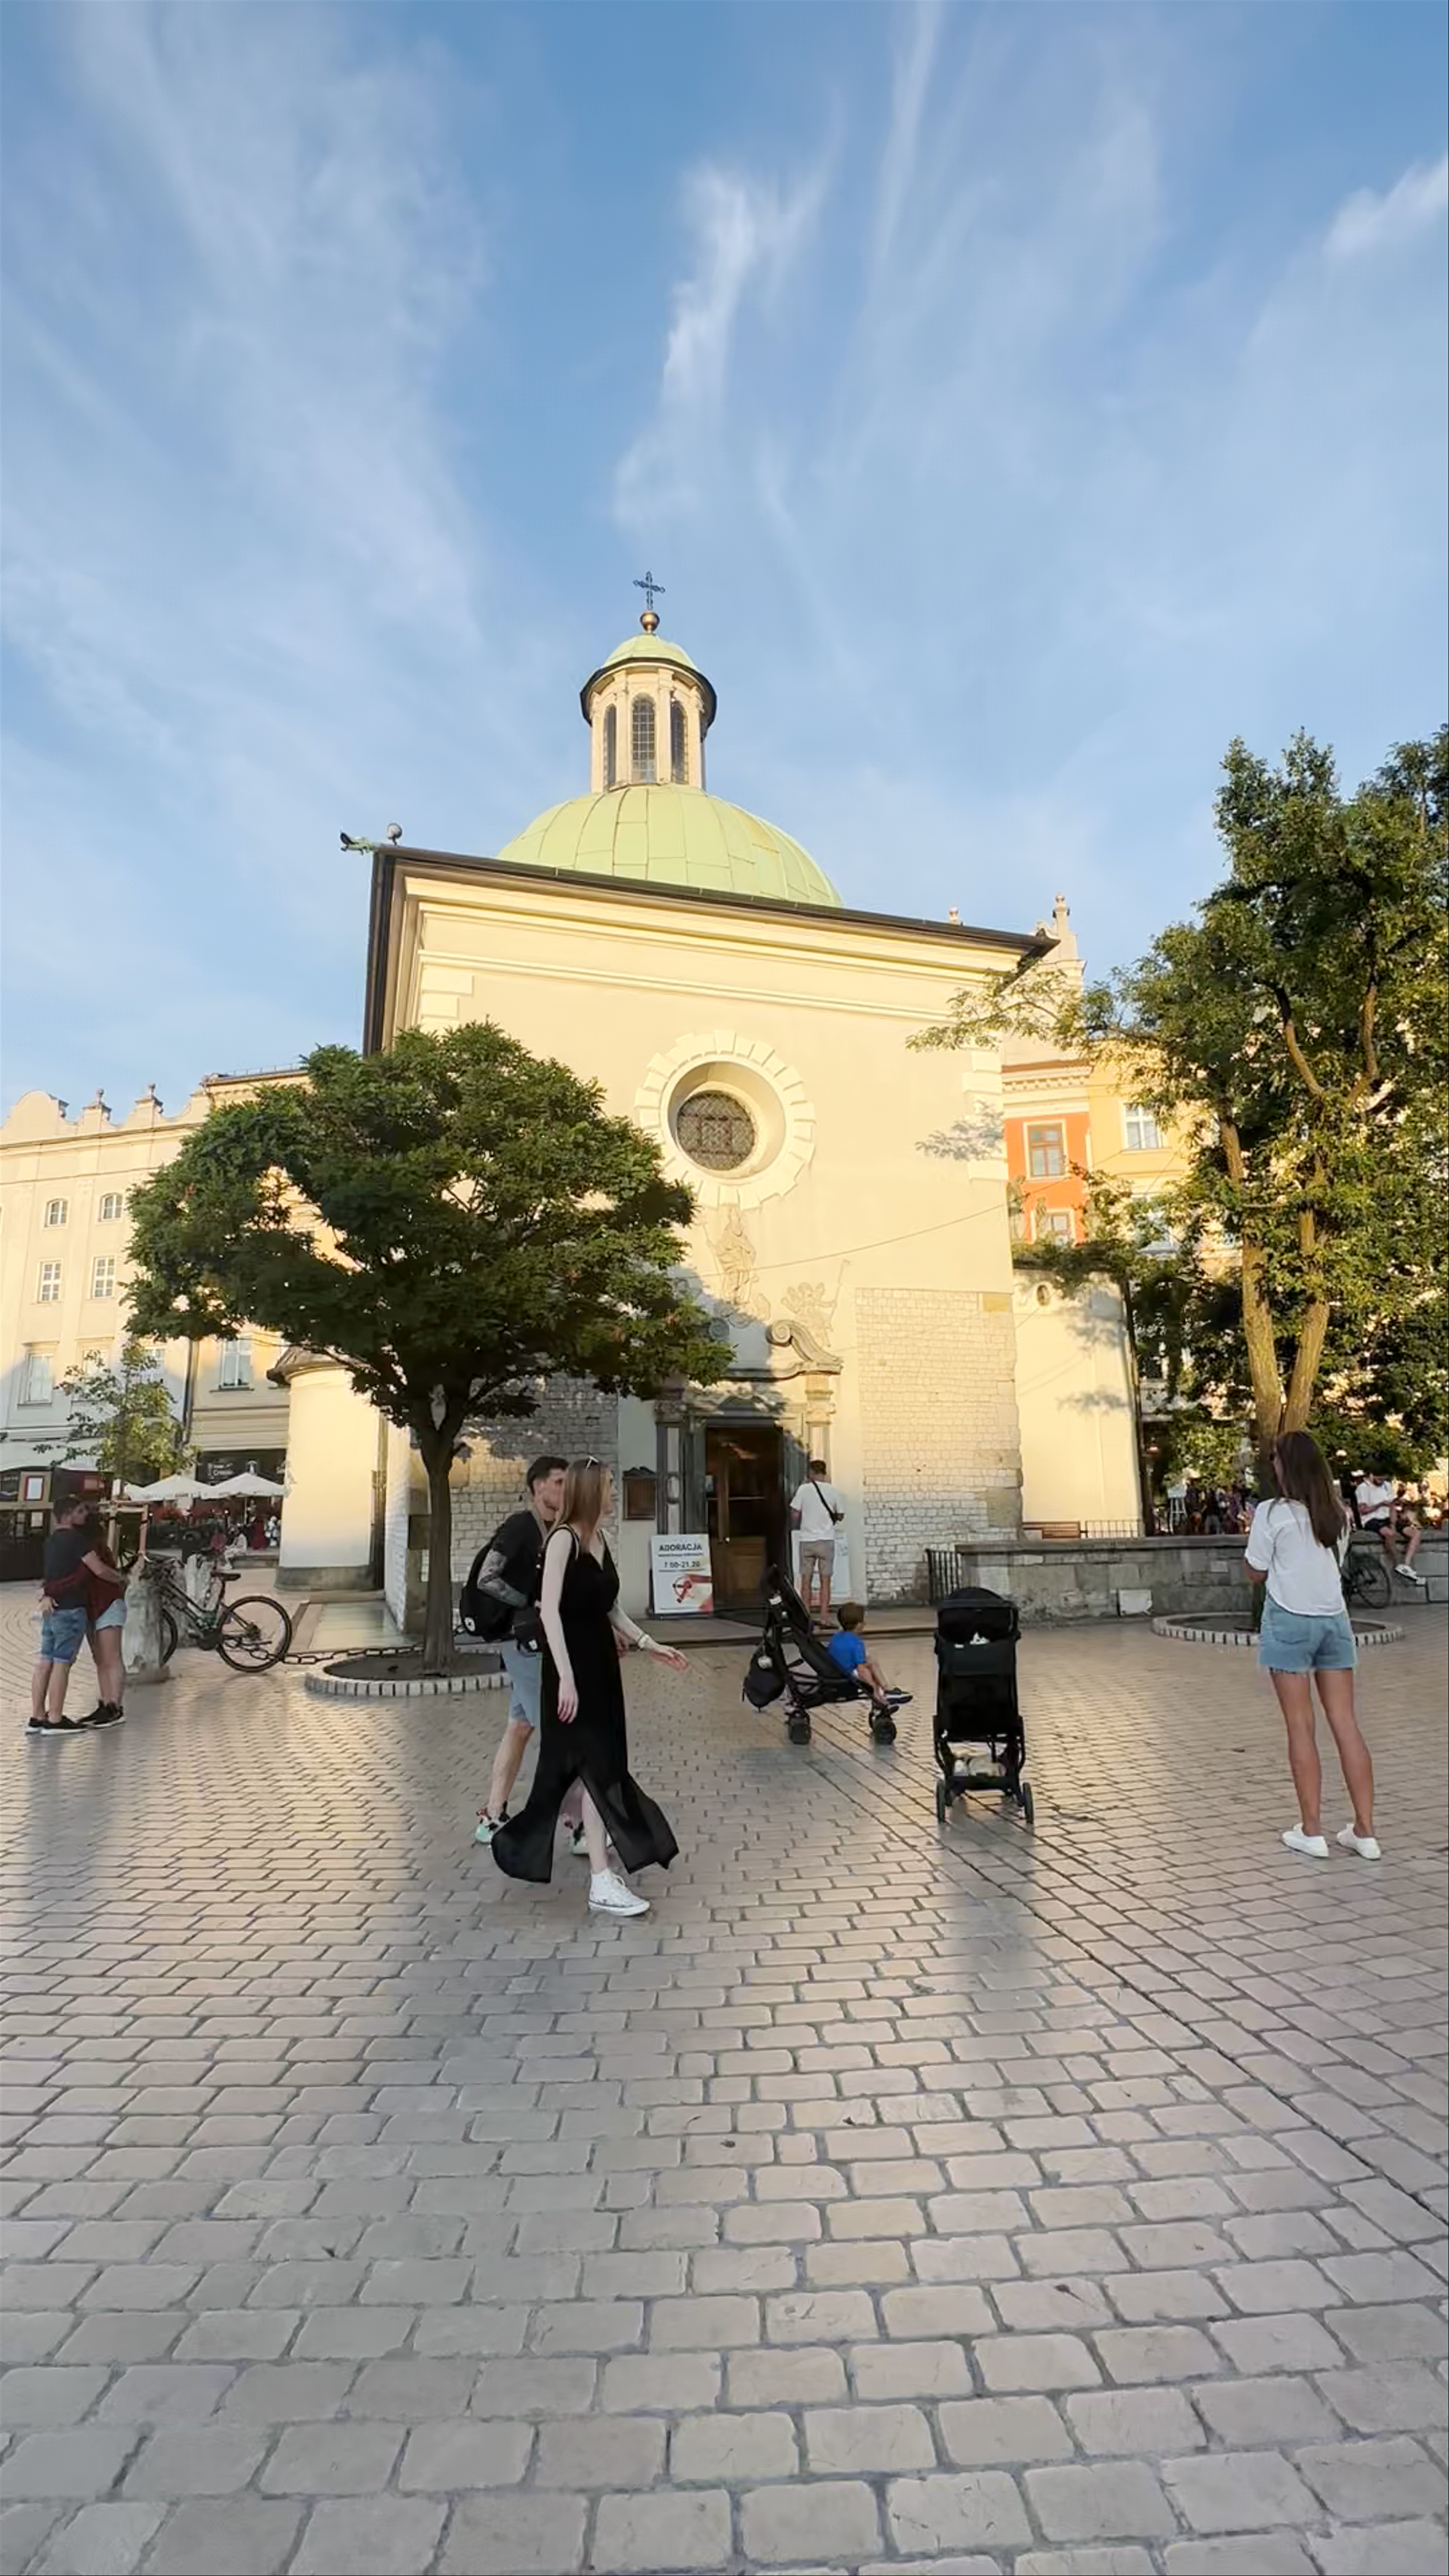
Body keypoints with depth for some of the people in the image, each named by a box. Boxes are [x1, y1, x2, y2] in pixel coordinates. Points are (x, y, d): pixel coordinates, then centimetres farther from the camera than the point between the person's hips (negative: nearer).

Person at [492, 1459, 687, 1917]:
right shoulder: (565, 1539, -16)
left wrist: (648, 1644, 14)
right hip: (573, 1669, -8)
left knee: (602, 1761, 15)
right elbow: (550, 1611, -22)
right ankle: (602, 1883, -2)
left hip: (601, 1663, 9)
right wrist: (566, 1677, -27)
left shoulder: (600, 1540, 9)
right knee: (597, 1766, -8)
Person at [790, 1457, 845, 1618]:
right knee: (825, 1581, 4)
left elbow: (795, 1515, -5)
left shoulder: (803, 1489, -5)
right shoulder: (832, 1491, 0)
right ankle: (824, 1618, 1)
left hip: (807, 1540, 0)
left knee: (806, 1580, 7)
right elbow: (840, 1516, 7)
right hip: (827, 1540, 1)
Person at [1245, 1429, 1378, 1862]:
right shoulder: (1337, 1514, 5)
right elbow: (1336, 1563, 14)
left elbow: (1255, 1573, -6)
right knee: (1346, 1724, 7)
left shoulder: (1273, 1513, -12)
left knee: (1301, 1727, 2)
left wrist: (1254, 1539, 8)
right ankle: (1364, 1831, 11)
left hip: (1290, 1622, -5)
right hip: (1334, 1620, 5)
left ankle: (1311, 1831, 7)